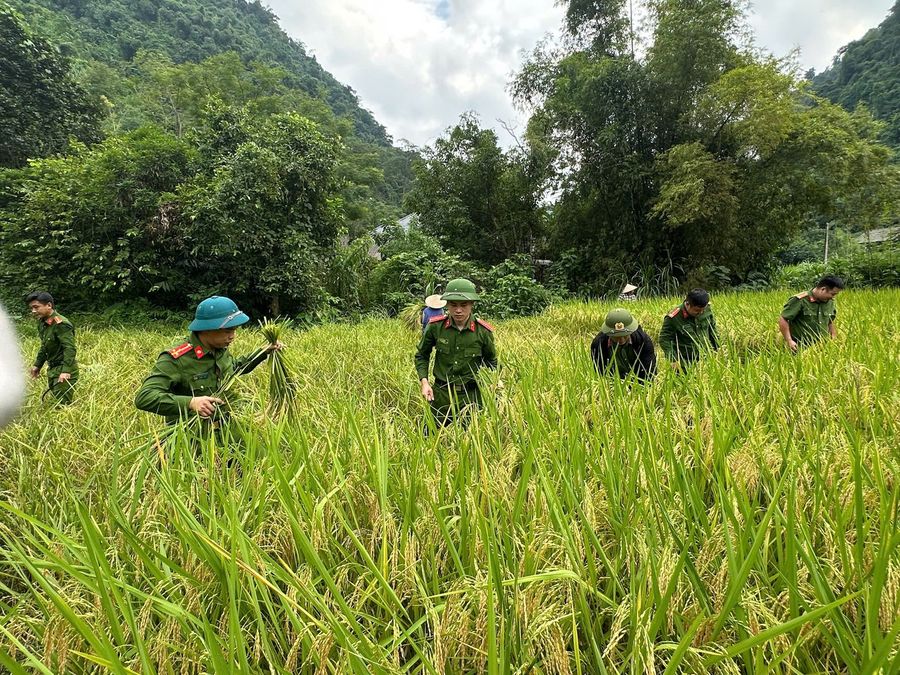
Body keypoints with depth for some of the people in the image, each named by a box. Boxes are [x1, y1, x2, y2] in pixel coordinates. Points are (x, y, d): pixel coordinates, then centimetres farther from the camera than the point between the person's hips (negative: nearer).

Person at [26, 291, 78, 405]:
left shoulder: (61, 324, -20)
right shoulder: (42, 322, 8)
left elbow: (69, 349, -27)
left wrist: (66, 371, -34)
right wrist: (37, 365, 23)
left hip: (64, 371, -9)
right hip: (52, 369, 9)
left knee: (63, 404, -10)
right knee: (54, 401, 15)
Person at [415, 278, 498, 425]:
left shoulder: (483, 331, -10)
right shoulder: (435, 326, -9)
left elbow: (491, 362, 8)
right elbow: (421, 355, 6)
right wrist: (424, 382, -6)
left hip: (470, 396, 0)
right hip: (440, 394, 1)